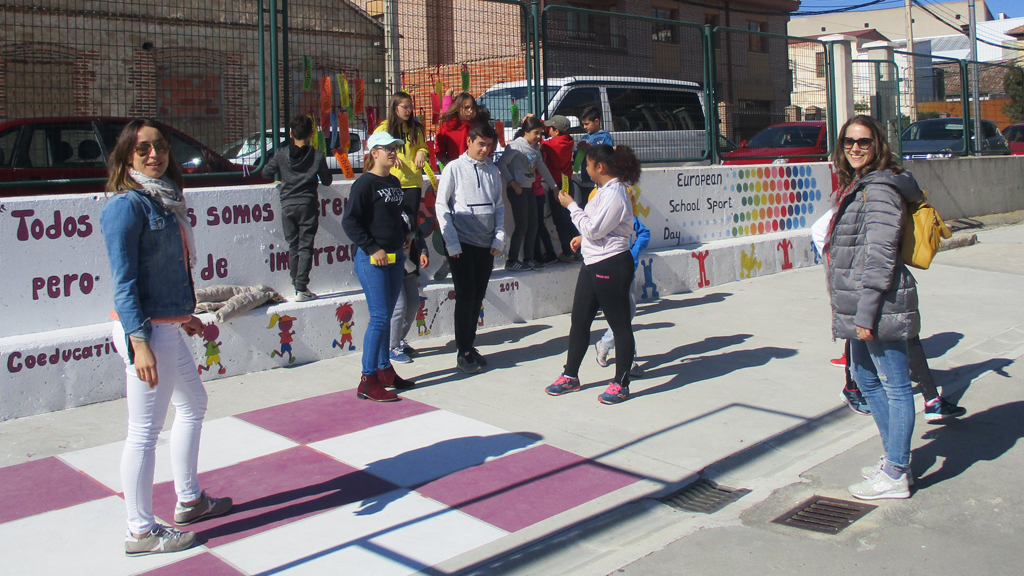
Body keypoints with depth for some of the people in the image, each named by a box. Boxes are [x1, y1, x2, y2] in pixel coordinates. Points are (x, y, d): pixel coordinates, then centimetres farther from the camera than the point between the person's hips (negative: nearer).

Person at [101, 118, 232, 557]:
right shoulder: (127, 205, -14)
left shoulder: (162, 199, 12)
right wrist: (140, 342, -25)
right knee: (145, 430, -2)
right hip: (145, 330, -10)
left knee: (193, 404, 22)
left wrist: (185, 315, 24)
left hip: (168, 327, 10)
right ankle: (141, 531, 10)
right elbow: (123, 280, -19)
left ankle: (189, 500, 37)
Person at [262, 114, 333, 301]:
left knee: (293, 247, 12)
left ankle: (297, 286, 14)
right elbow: (326, 181, 3)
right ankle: (302, 289, -7)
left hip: (287, 205, 2)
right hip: (307, 205, -2)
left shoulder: (281, 154, -1)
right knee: (305, 247, 0)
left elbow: (266, 173, 9)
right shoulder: (317, 156, -5)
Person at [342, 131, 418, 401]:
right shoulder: (365, 183, -10)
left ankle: (385, 370, 24)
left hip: (395, 257, 8)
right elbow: (350, 222, -15)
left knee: (386, 316, 14)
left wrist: (406, 234, 12)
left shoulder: (394, 182, 13)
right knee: (379, 317, -10)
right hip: (371, 258, -8)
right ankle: (368, 380, -4)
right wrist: (372, 249, -18)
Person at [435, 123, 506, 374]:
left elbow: (499, 206, 12)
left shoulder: (493, 171, 8)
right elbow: (441, 207, -4)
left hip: (486, 244, 4)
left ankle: (470, 346, 22)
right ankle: (463, 352, 4)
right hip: (462, 243, -4)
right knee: (465, 296, -5)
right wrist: (451, 243, -9)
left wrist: (499, 238, 2)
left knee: (478, 297, 10)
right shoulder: (454, 169, -3)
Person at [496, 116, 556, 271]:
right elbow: (501, 163, -15)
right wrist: (512, 182, -19)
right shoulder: (516, 145, -11)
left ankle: (528, 258, 18)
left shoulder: (535, 148, 13)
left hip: (529, 189, 8)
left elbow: (542, 167, 22)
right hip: (517, 190, -8)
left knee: (533, 225, 8)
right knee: (521, 225, -7)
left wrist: (553, 186, 24)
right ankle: (511, 260, 2)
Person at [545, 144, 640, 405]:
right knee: (579, 321, 14)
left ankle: (621, 384, 12)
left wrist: (571, 206, -12)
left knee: (620, 324, 2)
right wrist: (583, 237, 10)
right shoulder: (604, 189, 12)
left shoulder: (614, 193, -18)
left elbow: (593, 229, -21)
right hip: (593, 264, 10)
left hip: (612, 266, -10)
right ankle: (570, 376, 26)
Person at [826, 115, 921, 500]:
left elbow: (881, 254, -20)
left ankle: (896, 475, 7)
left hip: (880, 305, -11)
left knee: (895, 386, -1)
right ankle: (895, 457, 34)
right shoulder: (856, 186, 16)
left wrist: (866, 312, -22)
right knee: (866, 378, 20)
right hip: (860, 305, 11)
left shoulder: (880, 189, -14)